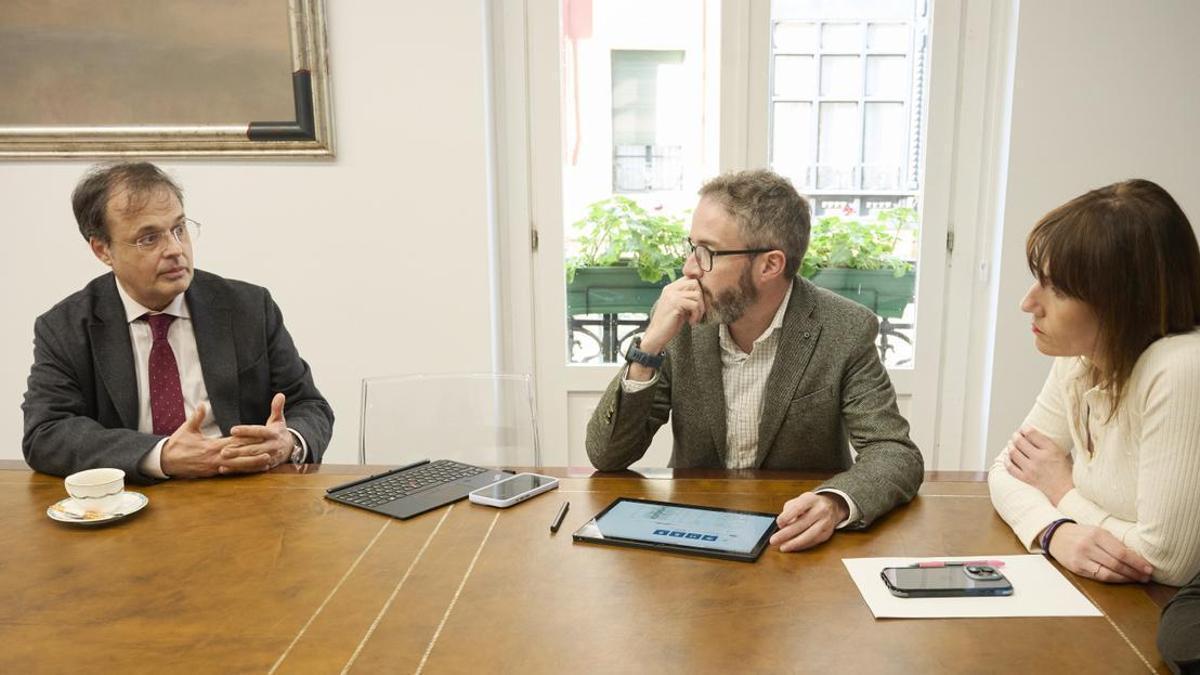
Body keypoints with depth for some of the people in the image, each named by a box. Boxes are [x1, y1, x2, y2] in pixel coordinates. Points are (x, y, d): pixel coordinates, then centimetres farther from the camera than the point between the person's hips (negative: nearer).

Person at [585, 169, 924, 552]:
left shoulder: (845, 331, -12)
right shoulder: (678, 323, -7)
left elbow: (896, 455, -14)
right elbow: (606, 456, -8)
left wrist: (834, 503, -35)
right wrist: (649, 347, -22)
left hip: (796, 542, 0)